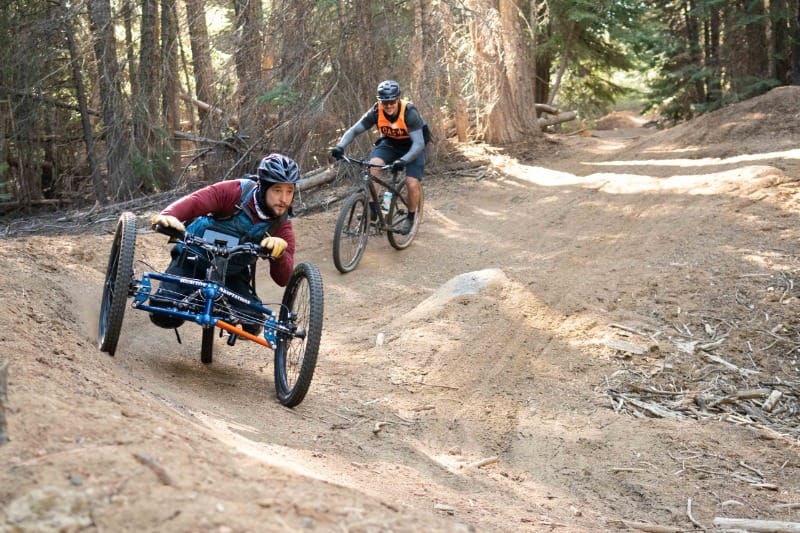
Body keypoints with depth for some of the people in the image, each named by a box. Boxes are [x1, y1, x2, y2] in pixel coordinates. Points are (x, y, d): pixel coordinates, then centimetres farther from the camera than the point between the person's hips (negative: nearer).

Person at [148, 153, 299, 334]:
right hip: (194, 259, -3)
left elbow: (283, 279, -22)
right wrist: (167, 216, -55)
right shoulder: (236, 192, -22)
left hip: (232, 273, 3)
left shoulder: (281, 225, -15)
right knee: (164, 315, -21)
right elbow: (194, 202, -33)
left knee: (252, 327, -17)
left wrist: (279, 251, -44)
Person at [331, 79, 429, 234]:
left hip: (412, 147, -3)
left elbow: (419, 143, -37)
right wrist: (340, 146, -39)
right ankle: (372, 207, -16)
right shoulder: (376, 112, -23)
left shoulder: (409, 112, -32)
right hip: (390, 143, 3)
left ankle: (410, 217, 12)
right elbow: (354, 130, -20)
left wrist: (403, 160, -53)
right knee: (373, 165, -26)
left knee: (413, 185, -16)